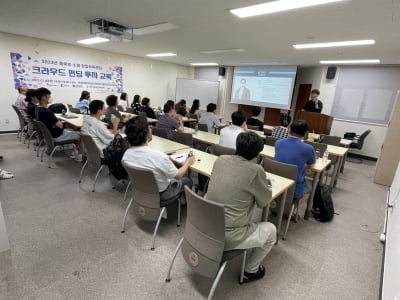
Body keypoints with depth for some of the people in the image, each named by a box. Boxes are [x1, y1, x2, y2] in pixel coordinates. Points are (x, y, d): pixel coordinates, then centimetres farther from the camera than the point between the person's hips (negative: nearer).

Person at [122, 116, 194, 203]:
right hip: (160, 195, -5)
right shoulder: (159, 156, -37)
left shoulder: (126, 154, -17)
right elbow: (178, 176, -20)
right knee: (188, 180, 21)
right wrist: (188, 163, -1)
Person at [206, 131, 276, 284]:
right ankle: (250, 271, 34)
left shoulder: (220, 160, -2)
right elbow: (264, 202, -1)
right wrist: (265, 186, 18)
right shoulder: (256, 170, -18)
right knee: (271, 231, 19)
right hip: (227, 237, -6)